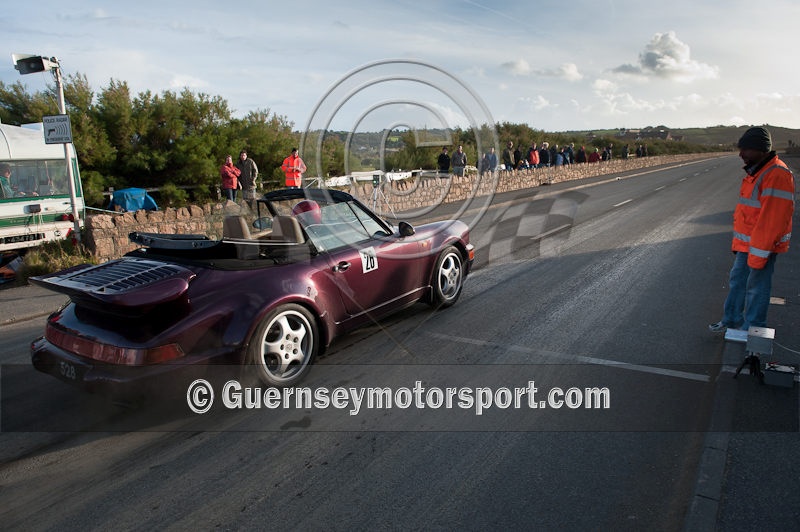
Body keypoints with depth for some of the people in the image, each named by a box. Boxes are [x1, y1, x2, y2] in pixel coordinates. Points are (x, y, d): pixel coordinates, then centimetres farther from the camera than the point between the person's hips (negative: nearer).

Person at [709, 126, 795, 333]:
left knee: (756, 287, 2)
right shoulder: (754, 171, 11)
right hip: (746, 242, 10)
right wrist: (738, 242, 18)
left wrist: (758, 254, -24)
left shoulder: (776, 175, -22)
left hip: (763, 244, -10)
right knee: (737, 281, 19)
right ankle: (731, 320, 33)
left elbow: (772, 218, -25)